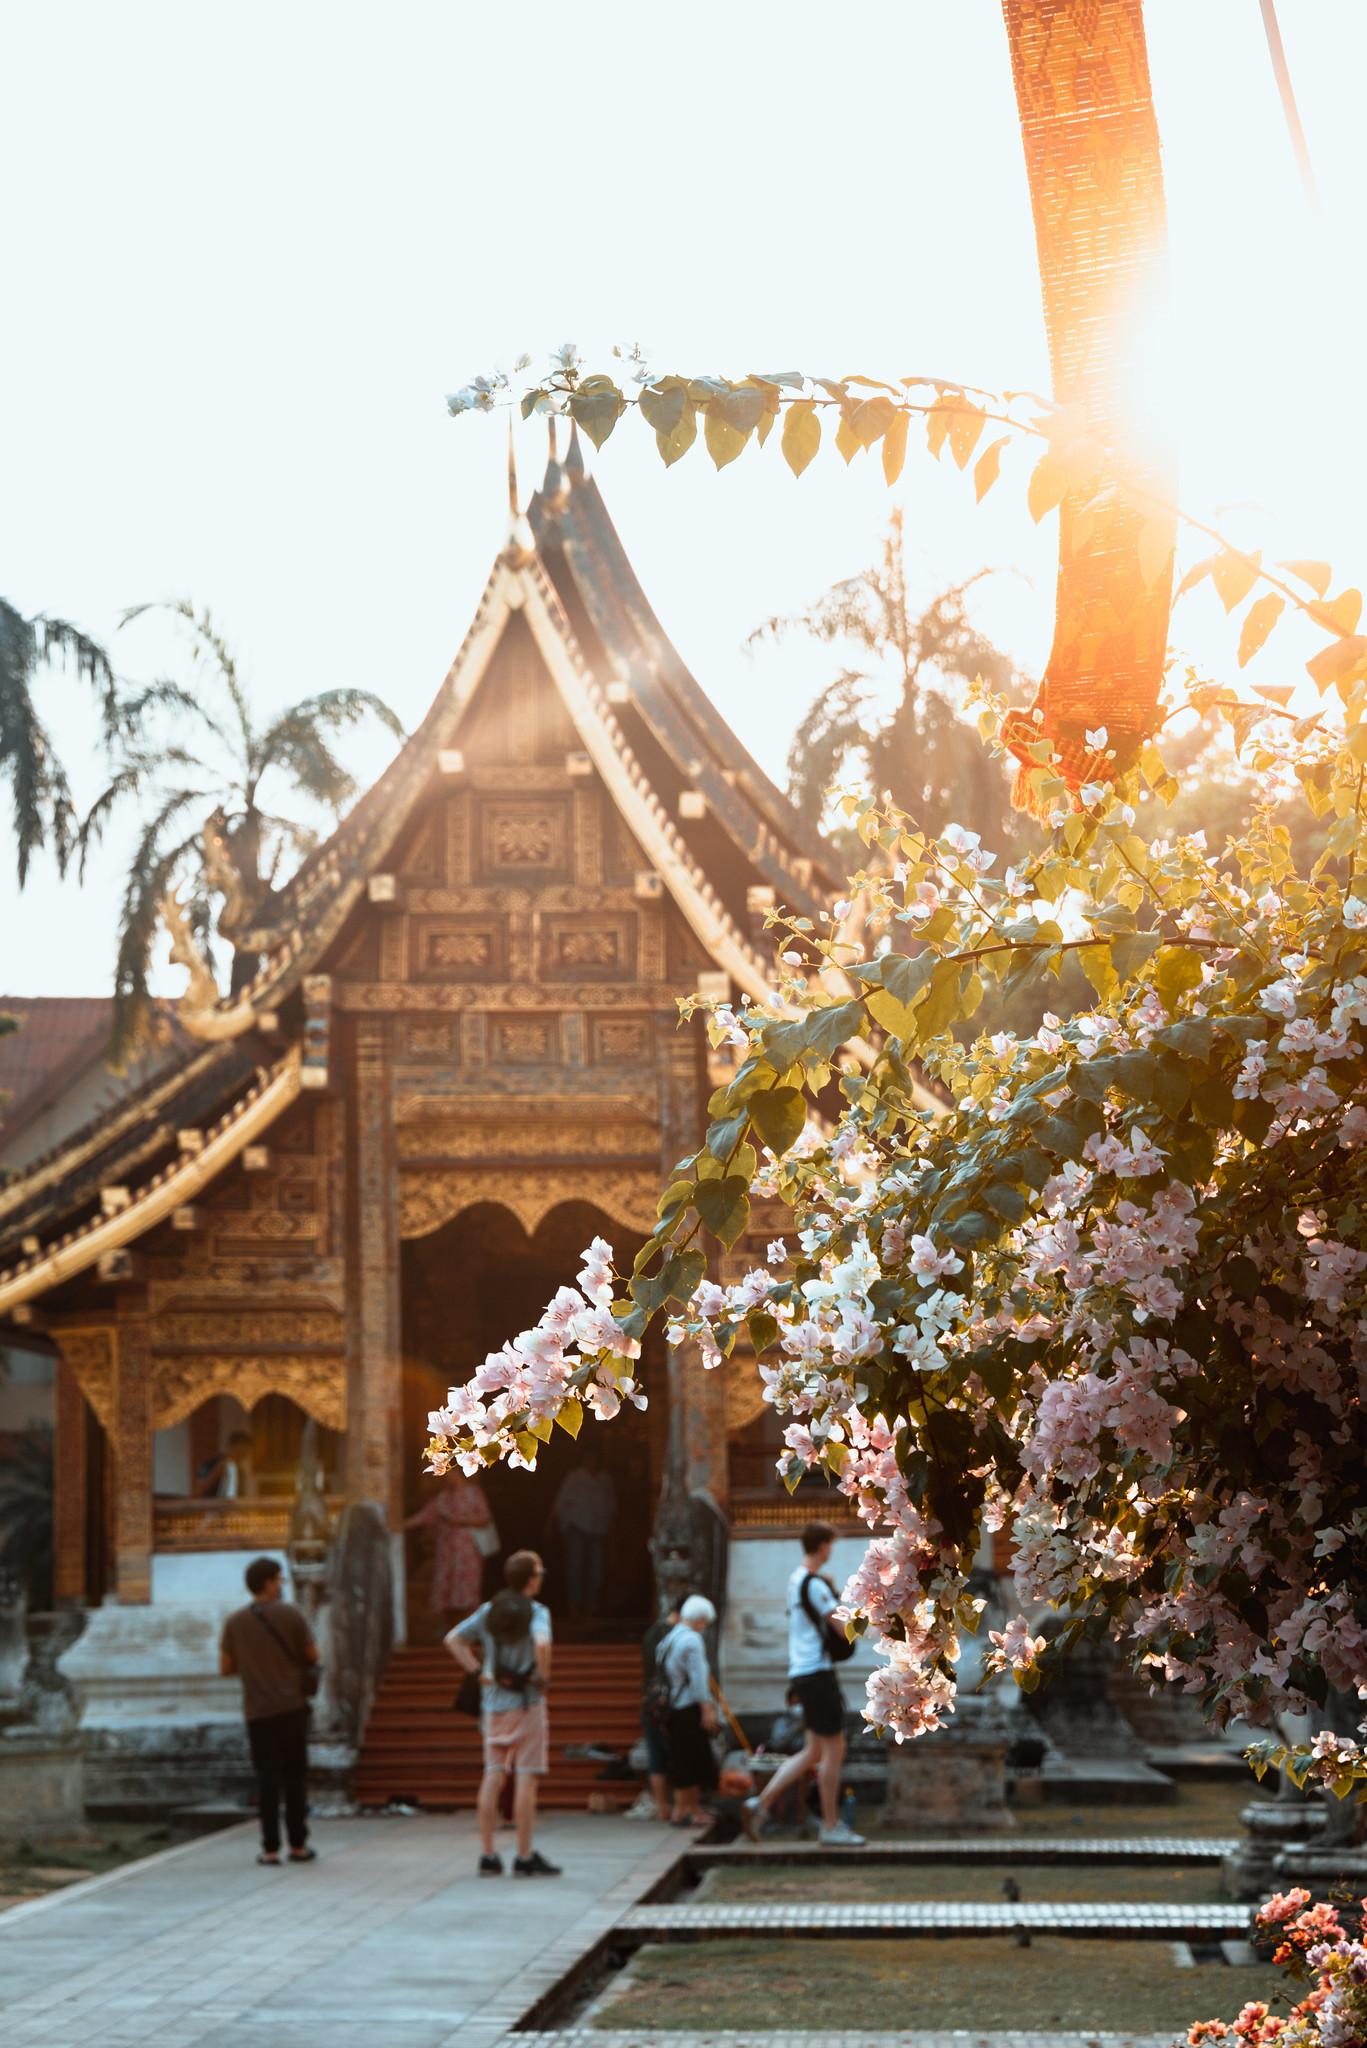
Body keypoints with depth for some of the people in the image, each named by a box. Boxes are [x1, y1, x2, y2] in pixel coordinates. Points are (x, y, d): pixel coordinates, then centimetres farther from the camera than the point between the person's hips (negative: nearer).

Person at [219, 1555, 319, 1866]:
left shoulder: (235, 1622, 1)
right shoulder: (290, 1615, -5)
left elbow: (225, 1668, 5)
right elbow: (312, 1656, 0)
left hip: (257, 1711, 2)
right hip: (291, 1706, -1)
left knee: (267, 1779, 4)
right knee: (295, 1776, 7)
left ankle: (270, 1848, 0)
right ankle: (298, 1845, 8)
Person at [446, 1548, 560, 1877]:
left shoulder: (489, 1610, 8)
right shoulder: (535, 1612, -10)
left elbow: (453, 1639, 4)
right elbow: (542, 1644, -29)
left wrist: (478, 1671, 4)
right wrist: (543, 1677, -14)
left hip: (494, 1703, 6)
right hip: (526, 1703, -5)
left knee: (492, 1777, 7)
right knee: (526, 1779, -2)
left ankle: (487, 1854, 8)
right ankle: (525, 1857, 0)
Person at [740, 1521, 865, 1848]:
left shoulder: (795, 1580, 15)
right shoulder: (815, 1584, -15)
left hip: (802, 1671, 9)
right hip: (817, 1671, -9)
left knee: (813, 1752, 13)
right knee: (833, 1750, -2)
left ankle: (761, 1803, 7)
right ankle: (831, 1827, 2)